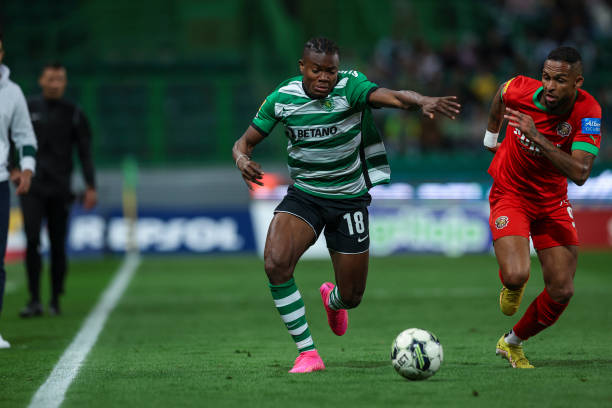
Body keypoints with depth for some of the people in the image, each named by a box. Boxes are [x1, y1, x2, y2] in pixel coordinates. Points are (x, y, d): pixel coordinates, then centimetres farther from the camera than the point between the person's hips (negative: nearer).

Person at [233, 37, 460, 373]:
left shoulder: (349, 87, -16)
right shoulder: (282, 98, -9)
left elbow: (395, 97, -35)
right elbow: (245, 142, 2)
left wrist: (423, 102, -57)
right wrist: (242, 160, -23)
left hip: (349, 200, -1)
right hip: (303, 195, 1)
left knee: (351, 297, 6)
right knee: (275, 263, -28)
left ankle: (333, 299, 49)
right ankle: (308, 354, -15)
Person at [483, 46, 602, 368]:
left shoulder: (588, 112, -23)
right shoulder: (520, 90, -20)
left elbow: (580, 173, -34)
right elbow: (501, 93, 8)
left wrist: (538, 138, -42)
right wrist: (491, 136, 19)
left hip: (552, 202, 2)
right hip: (510, 194, -2)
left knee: (561, 292, 0)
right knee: (516, 276, -25)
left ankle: (512, 343, 26)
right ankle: (511, 285, 14)